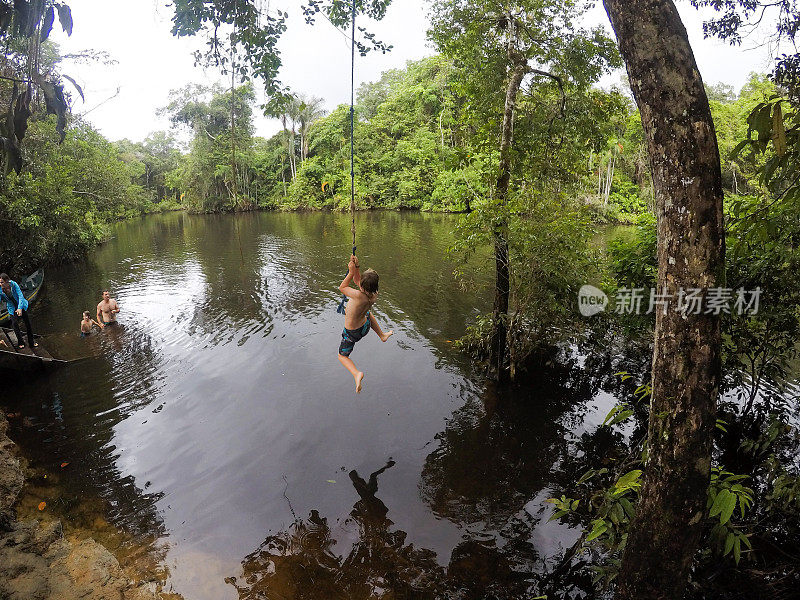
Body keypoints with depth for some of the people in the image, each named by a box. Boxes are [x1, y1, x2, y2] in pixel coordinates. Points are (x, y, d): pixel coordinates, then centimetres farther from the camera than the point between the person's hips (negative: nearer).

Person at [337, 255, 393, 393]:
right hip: (365, 326, 6)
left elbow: (342, 287, -23)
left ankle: (357, 374, -8)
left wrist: (352, 272, -21)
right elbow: (357, 281, -4)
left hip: (352, 333, -6)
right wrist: (355, 267, -19)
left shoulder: (359, 296, -41)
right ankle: (382, 335, 49)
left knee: (343, 356, 17)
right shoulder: (374, 295, -20)